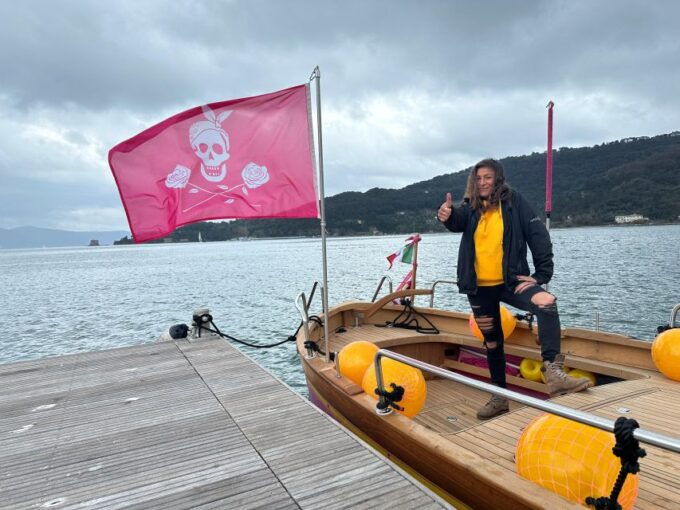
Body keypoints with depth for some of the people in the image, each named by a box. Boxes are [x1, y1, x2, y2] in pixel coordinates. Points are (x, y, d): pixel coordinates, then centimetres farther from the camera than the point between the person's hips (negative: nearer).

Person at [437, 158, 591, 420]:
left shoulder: (514, 201, -2)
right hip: (479, 287, 3)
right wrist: (447, 216, -42)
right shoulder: (471, 207, 4)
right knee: (492, 341, 13)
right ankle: (499, 397, 28)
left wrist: (542, 274, -12)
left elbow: (538, 236, -5)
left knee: (546, 302, -32)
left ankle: (553, 372, -31)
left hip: (510, 281, -2)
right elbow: (457, 220, -19)